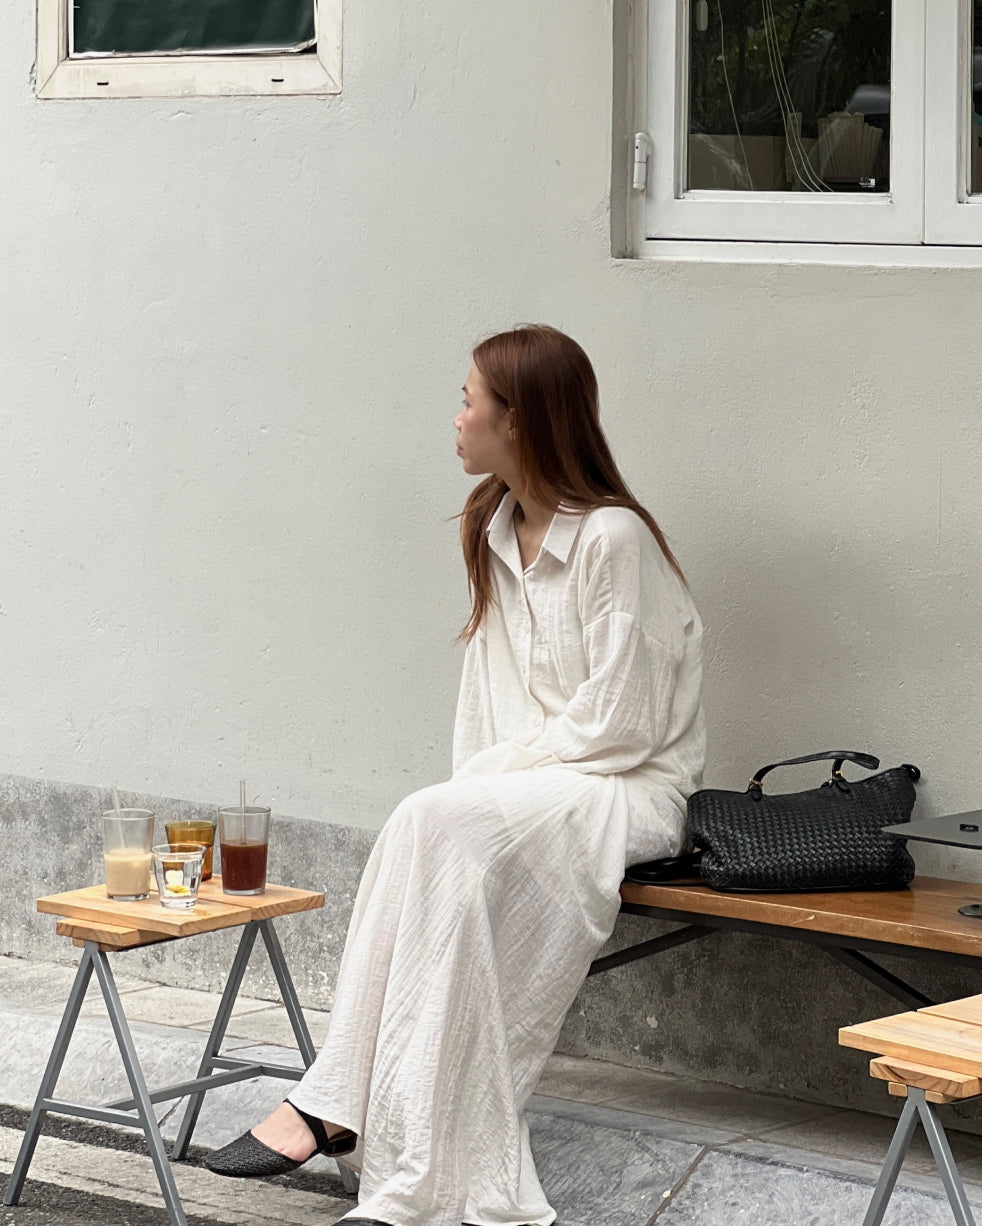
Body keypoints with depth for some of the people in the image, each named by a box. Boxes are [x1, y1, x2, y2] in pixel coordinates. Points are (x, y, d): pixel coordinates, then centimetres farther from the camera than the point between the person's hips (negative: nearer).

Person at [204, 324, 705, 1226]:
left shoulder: (613, 538, -13)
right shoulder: (495, 532, 13)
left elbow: (619, 725, -14)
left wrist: (492, 777, -13)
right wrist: (475, 783, -3)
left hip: (627, 789, -6)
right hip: (521, 785, 7)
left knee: (434, 826, -32)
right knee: (439, 837, -28)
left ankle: (338, 1103, -30)